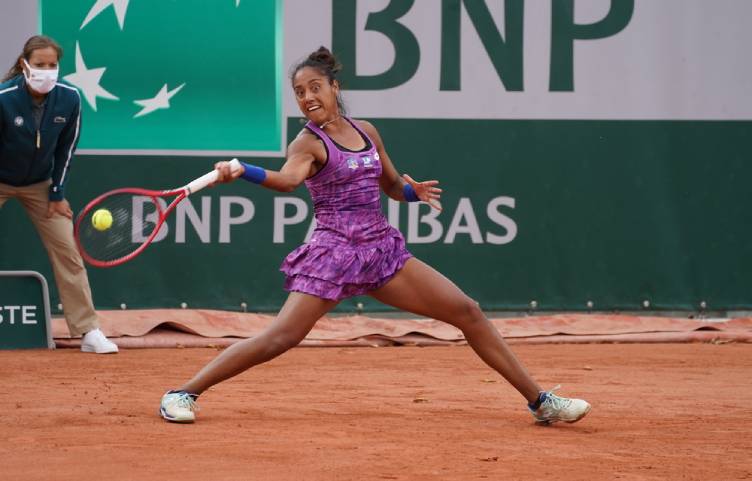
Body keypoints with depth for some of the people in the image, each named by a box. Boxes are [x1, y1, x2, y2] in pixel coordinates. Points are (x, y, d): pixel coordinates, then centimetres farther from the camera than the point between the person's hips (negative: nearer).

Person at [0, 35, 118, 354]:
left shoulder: (69, 99, -17)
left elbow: (66, 148, -3)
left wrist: (57, 193, -2)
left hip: (40, 184, 3)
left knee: (67, 251, -1)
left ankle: (88, 332, 5)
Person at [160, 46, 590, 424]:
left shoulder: (367, 132, 12)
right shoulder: (309, 143, -6)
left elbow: (393, 186, 24)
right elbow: (287, 179, -29)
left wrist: (414, 191, 0)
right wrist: (241, 172, -49)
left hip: (382, 249, 6)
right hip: (334, 251, -6)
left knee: (469, 312, 2)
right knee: (279, 338, -18)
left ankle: (540, 401, 10)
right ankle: (183, 394, -8)